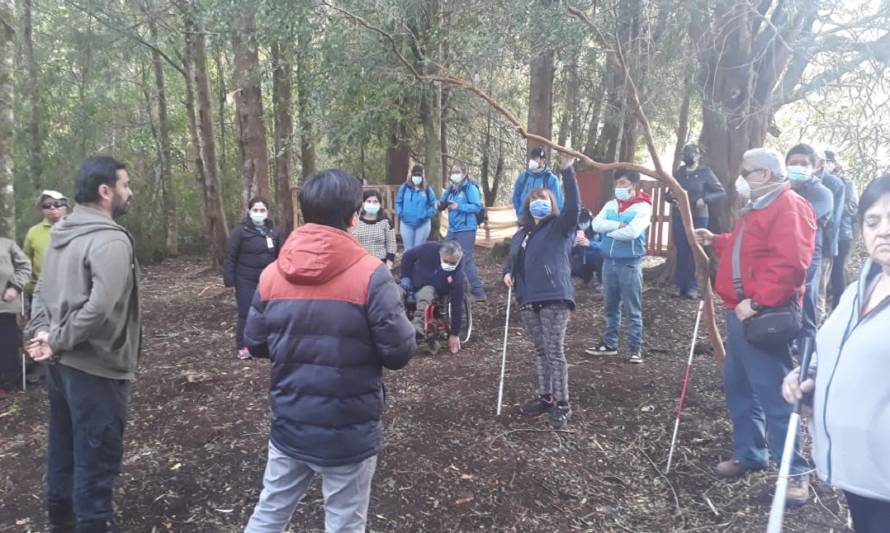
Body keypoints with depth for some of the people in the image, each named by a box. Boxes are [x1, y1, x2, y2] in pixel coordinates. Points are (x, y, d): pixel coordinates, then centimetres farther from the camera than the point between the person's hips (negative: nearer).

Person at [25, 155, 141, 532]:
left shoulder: (60, 234, 9)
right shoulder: (110, 240, -20)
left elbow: (42, 292, 11)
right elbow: (99, 307, -30)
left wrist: (40, 332, -1)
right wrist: (57, 341, -18)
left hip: (60, 364, 10)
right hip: (95, 368, -10)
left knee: (64, 448, 23)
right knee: (96, 458, 2)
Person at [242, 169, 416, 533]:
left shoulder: (272, 274, -3)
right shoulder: (370, 274, -18)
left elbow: (256, 344, 5)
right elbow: (399, 352, -16)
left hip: (289, 427, 5)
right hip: (349, 433, -4)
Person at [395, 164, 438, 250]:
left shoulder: (427, 189, -2)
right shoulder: (404, 187, -1)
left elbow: (434, 205, 1)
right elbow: (398, 202, 7)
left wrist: (427, 214, -13)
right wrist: (400, 213, -7)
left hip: (423, 224, 0)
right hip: (406, 224, 1)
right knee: (408, 249, 8)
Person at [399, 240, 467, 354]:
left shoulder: (458, 277, -28)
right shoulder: (430, 248, -27)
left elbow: (457, 306, -22)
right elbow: (408, 256, -8)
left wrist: (454, 334, -20)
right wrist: (406, 279, -11)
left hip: (432, 289, -2)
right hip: (413, 280, 2)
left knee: (426, 292, -37)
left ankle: (418, 327, -48)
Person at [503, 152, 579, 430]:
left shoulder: (560, 227, -2)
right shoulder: (521, 234, 17)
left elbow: (574, 206, -19)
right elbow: (512, 258, 28)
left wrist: (568, 171, -24)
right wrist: (508, 272, 5)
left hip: (555, 298, -6)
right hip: (528, 300, 7)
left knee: (554, 352, -4)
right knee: (540, 351, 15)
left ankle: (562, 404, 6)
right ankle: (545, 397, 27)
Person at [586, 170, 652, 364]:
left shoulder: (643, 207, -7)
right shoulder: (610, 205, 10)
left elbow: (632, 232, -21)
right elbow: (596, 224, -4)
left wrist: (609, 231, -7)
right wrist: (618, 225, -14)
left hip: (630, 264, -6)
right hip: (609, 261, 6)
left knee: (632, 309, 1)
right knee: (610, 307, 14)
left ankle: (635, 348, 10)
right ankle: (609, 344, 25)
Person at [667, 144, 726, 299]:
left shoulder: (705, 172, 0)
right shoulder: (678, 173, 11)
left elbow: (721, 192, -2)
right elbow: (669, 193, 17)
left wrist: (704, 200, -18)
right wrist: (672, 197, -7)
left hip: (698, 218, -3)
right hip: (679, 217, 3)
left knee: (696, 252, -2)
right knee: (681, 252, 4)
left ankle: (693, 287, 3)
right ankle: (680, 285, 11)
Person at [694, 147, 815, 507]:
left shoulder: (790, 207, -14)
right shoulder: (756, 208, 19)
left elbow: (789, 263, -26)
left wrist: (757, 301, -28)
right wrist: (716, 242, 18)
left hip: (763, 316, -10)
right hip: (740, 312, 10)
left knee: (773, 394, -6)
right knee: (737, 387, 16)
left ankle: (794, 472, 6)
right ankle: (749, 454, 29)